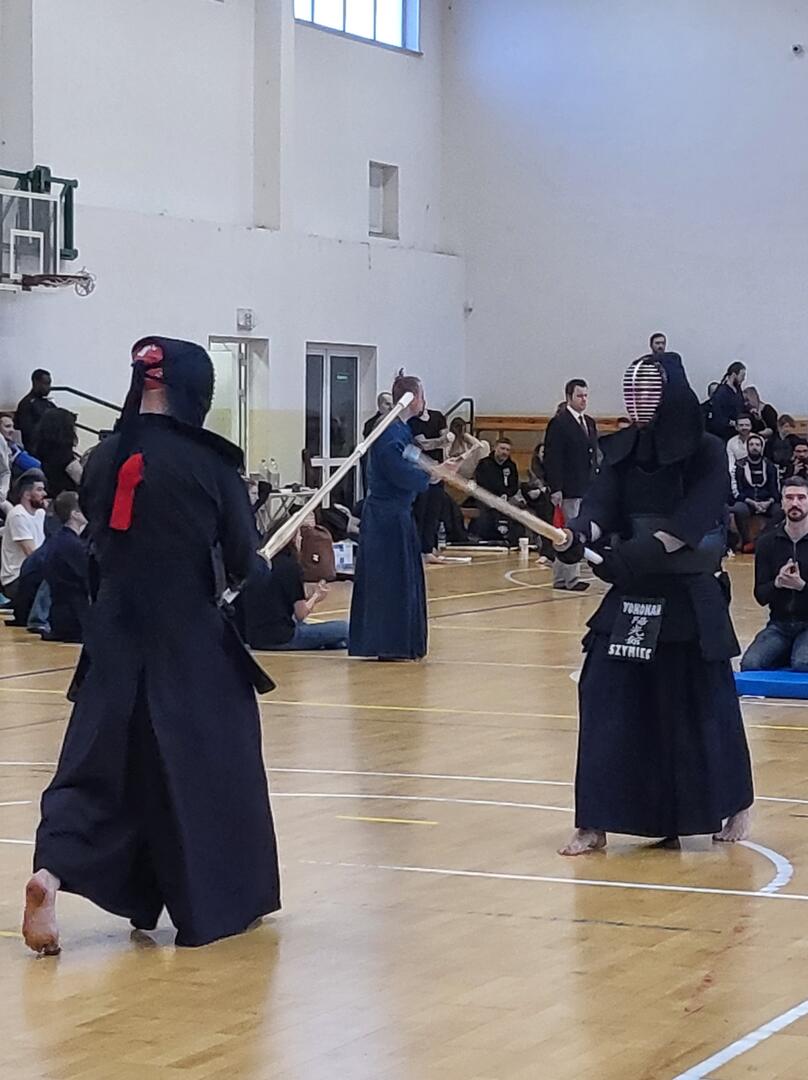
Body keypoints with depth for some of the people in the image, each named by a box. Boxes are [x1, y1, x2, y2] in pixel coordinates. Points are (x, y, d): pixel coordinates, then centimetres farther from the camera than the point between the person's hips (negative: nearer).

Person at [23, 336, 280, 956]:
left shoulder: (104, 459, 0)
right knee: (213, 766, 11)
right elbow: (241, 559, -3)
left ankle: (52, 870, -16)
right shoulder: (210, 462, -12)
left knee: (100, 760, 8)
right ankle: (227, 899, 23)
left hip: (117, 637, 4)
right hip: (193, 641, -3)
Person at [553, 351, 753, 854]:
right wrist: (578, 534, -31)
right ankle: (594, 824, 1)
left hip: (691, 600, -4)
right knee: (605, 700, -4)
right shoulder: (622, 450, 5)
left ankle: (736, 804, 28)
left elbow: (690, 522, -19)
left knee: (704, 704, 4)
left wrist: (639, 552, -32)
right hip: (632, 598, 4)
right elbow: (601, 505, -9)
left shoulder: (707, 452, -9)